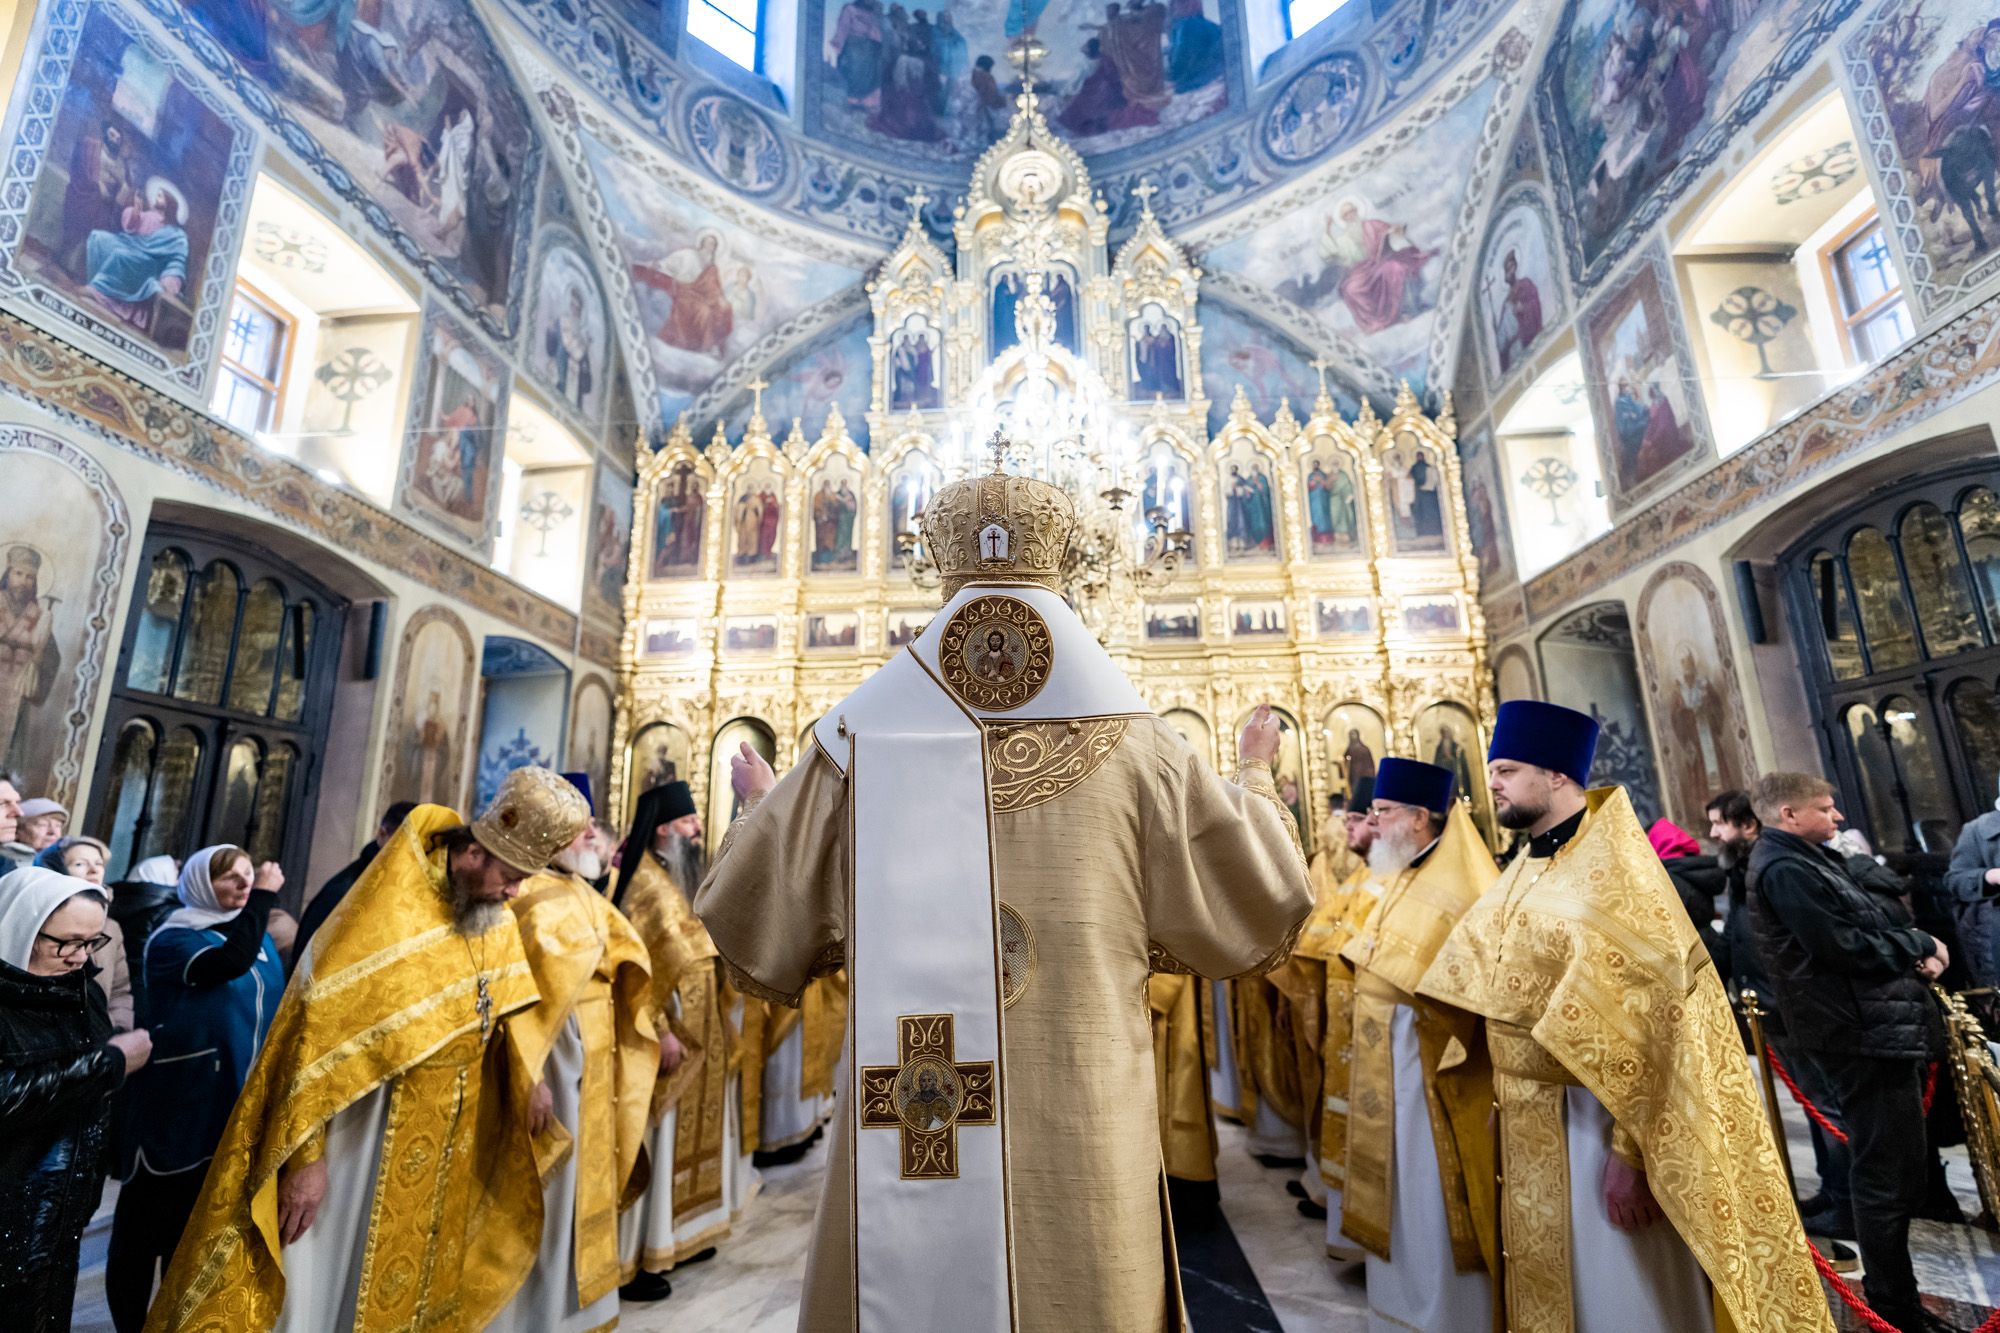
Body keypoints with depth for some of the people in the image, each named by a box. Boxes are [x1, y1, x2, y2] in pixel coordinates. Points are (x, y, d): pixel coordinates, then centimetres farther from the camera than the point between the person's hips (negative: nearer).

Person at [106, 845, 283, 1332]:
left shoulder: (262, 941, 8)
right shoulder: (173, 939, -11)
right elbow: (231, 961, -32)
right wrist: (265, 895, -27)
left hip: (238, 1109, 6)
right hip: (177, 1107, -6)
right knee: (147, 1224, 7)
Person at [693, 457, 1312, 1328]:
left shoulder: (864, 737, -5)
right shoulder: (1131, 739, -5)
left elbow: (758, 923, 5)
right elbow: (1260, 906, 5)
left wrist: (761, 808, 25)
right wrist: (1254, 781, 23)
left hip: (906, 1143, 1)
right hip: (1083, 1149, 0)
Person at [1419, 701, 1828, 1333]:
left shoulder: (1609, 872, -17)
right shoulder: (1525, 871, 7)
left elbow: (1643, 1017, -21)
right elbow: (1489, 991, 13)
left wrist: (1627, 1149, -22)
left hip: (1593, 1121, -7)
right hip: (1531, 1126, 7)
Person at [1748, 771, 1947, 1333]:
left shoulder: (1809, 857, 14)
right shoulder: (1784, 868, -19)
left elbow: (1870, 918, 17)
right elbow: (1845, 945, -20)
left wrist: (1913, 950, -1)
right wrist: (1920, 945, -6)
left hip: (1872, 1028, 11)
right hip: (1863, 1034, -11)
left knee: (1884, 1169, 21)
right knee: (1887, 1176, -2)